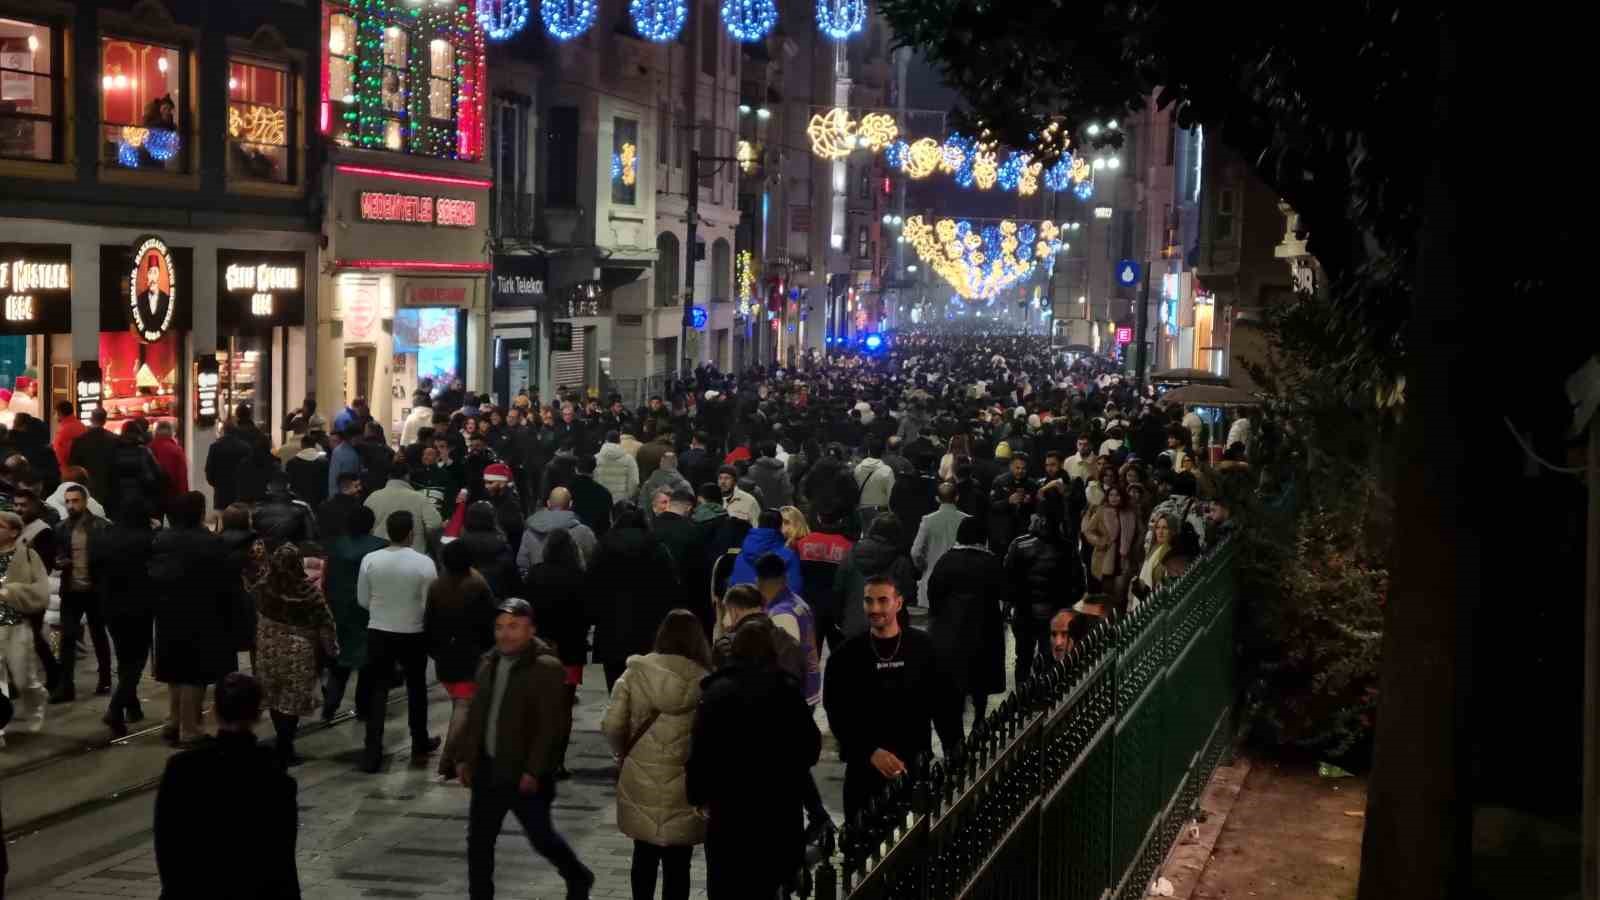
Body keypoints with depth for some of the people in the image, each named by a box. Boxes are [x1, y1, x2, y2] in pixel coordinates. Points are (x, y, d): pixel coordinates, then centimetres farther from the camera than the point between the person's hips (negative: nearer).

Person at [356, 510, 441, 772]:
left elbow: (363, 600, 0)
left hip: (378, 632, 1)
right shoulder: (424, 563, -16)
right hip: (413, 634, -1)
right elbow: (430, 604, -11)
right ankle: (420, 746, 30)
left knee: (378, 690, 9)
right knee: (416, 688, 18)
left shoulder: (370, 560, -9)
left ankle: (372, 752, 5)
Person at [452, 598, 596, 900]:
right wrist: (464, 756, 12)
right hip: (489, 768, 7)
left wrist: (534, 770, -21)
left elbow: (551, 725, -19)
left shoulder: (545, 668, -15)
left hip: (525, 775, -7)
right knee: (478, 839, 7)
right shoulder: (489, 663, 9)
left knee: (541, 837, 5)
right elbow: (476, 715, 16)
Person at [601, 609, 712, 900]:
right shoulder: (703, 682, -11)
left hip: (640, 782, 2)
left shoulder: (635, 673, -5)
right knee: (677, 864, 8)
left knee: (644, 857, 21)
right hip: (683, 788, -2)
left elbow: (612, 726, -7)